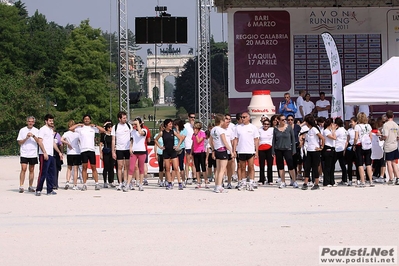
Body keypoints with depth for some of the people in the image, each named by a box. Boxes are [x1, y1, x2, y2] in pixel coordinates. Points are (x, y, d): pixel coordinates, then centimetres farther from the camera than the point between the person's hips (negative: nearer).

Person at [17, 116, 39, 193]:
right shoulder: (22, 130, 4)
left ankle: (30, 186, 13)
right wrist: (26, 138, -12)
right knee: (23, 169, -10)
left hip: (33, 154, 2)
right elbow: (19, 142, 3)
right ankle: (21, 186, -10)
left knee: (31, 170, 6)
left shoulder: (36, 131, 6)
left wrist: (33, 136, -17)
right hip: (24, 153, -2)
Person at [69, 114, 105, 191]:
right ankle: (84, 184, 2)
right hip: (83, 150, -1)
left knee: (93, 167, 2)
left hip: (92, 150, 1)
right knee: (84, 167, 0)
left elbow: (103, 130, 4)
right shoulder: (80, 128, 7)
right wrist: (78, 124, 0)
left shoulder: (93, 128, 10)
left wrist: (95, 126, 0)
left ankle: (97, 183, 6)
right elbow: (70, 128, -1)